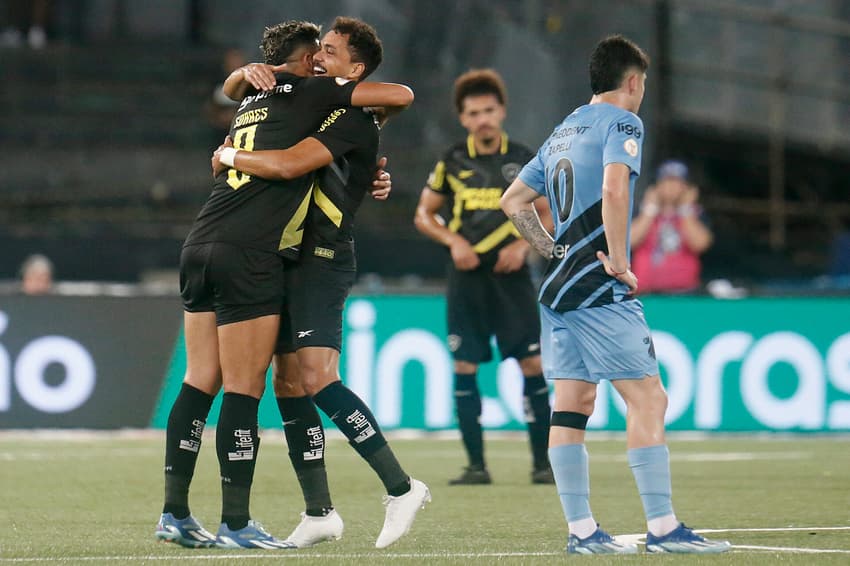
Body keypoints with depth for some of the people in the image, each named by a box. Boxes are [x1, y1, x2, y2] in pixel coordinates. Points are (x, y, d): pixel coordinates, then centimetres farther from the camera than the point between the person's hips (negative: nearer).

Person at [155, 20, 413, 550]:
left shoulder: (251, 101, 24)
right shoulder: (311, 92, 2)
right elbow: (402, 95, 0)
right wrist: (371, 122, 21)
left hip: (200, 245, 8)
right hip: (248, 256, -8)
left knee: (200, 382, 11)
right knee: (244, 388, -5)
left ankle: (175, 512, 11)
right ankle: (236, 522, -5)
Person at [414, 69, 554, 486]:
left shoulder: (523, 160, 2)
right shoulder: (452, 162, 4)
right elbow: (424, 215, 12)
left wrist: (523, 244, -7)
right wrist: (453, 241, -5)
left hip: (512, 276, -1)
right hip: (467, 276, 1)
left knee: (532, 364, -6)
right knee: (464, 367, -3)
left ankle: (542, 462, 2)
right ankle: (476, 464, 5)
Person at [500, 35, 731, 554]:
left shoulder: (563, 132, 20)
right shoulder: (621, 122, -5)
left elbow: (513, 201, 25)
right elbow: (614, 189, -23)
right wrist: (618, 261, -18)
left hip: (559, 288, 9)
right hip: (601, 293, -9)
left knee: (572, 404, 6)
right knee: (648, 398, -7)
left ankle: (581, 530, 5)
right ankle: (663, 528, -11)